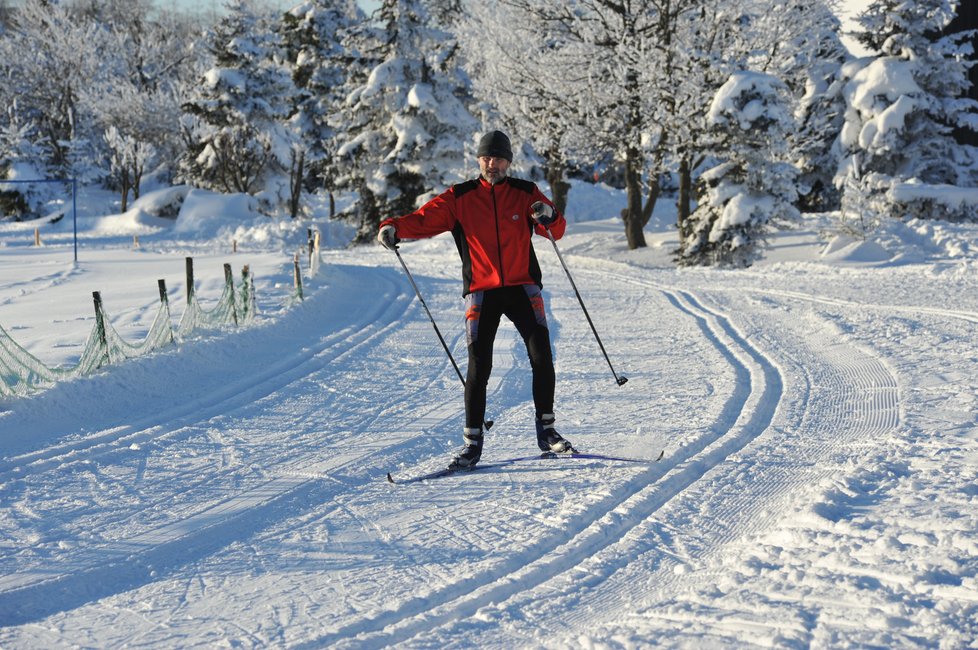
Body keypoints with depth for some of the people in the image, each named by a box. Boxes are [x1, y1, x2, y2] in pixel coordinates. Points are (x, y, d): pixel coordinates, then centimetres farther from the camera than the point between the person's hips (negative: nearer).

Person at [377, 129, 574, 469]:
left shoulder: (525, 193, 5)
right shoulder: (460, 198, 3)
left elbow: (556, 230, 2)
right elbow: (425, 219, -6)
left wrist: (549, 217, -21)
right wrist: (394, 228, -25)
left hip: (522, 287, 1)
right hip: (481, 291, -1)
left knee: (541, 356, -6)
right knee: (478, 366, -6)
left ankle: (546, 430, 8)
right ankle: (472, 441, 2)